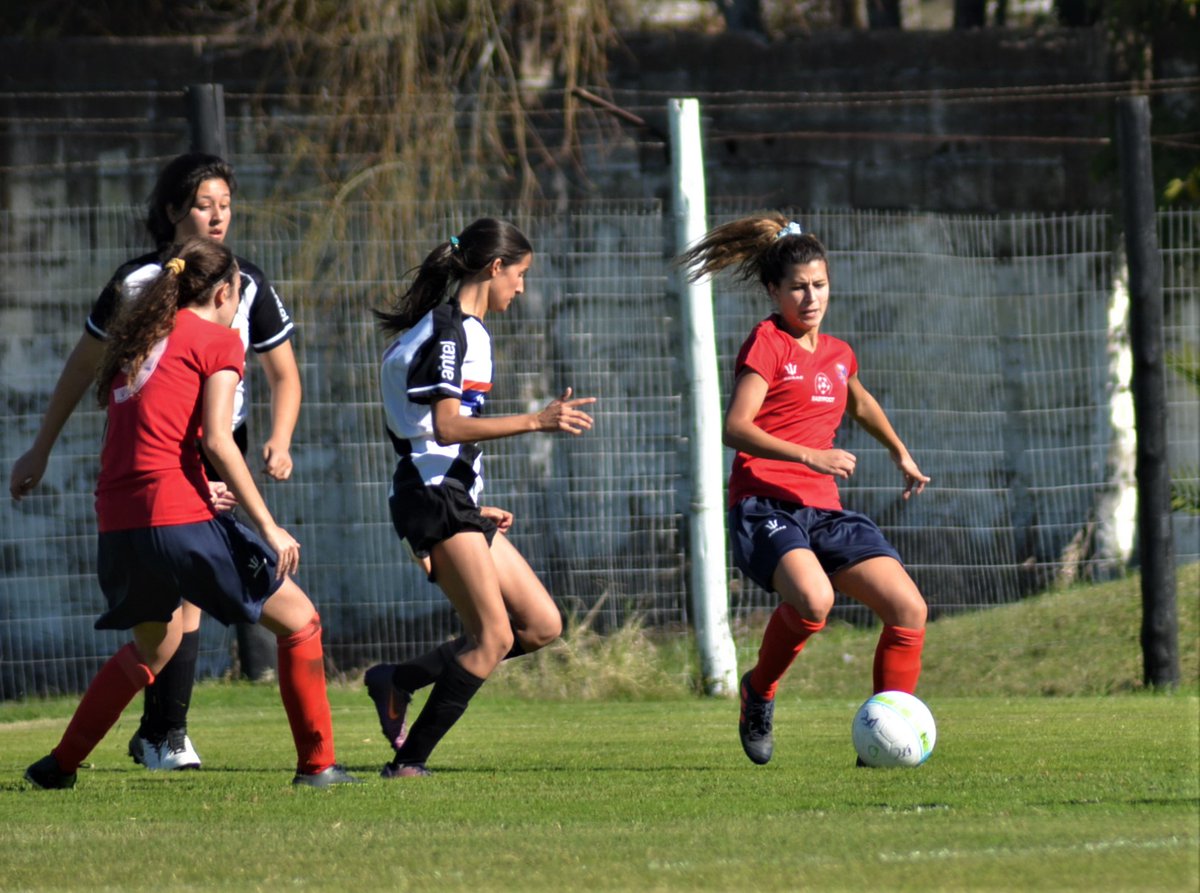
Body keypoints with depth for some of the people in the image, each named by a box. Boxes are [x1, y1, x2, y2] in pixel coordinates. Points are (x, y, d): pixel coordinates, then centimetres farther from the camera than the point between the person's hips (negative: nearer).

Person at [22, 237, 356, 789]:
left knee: (153, 647, 30)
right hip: (177, 517, -7)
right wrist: (269, 527, -9)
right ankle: (316, 764, 1)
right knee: (298, 621, 4)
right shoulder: (218, 340, 1)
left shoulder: (138, 340, 20)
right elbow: (216, 439, -10)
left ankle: (60, 764, 30)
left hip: (117, 523, 7)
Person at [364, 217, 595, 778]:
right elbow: (446, 426, -21)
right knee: (494, 637, -15)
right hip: (435, 499, -10)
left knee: (542, 625, 5)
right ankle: (409, 763, -12)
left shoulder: (466, 330, 20)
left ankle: (399, 681, 7)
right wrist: (536, 421, -25)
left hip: (455, 502, 10)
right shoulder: (450, 330, -11)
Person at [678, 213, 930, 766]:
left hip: (823, 510, 7)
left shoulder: (837, 355, 18)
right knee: (813, 599, -35)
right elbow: (735, 428, -16)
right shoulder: (766, 344, -3)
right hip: (765, 506, -7)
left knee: (909, 609, -8)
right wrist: (810, 456, -24)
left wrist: (901, 454, 40)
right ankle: (759, 691, -6)